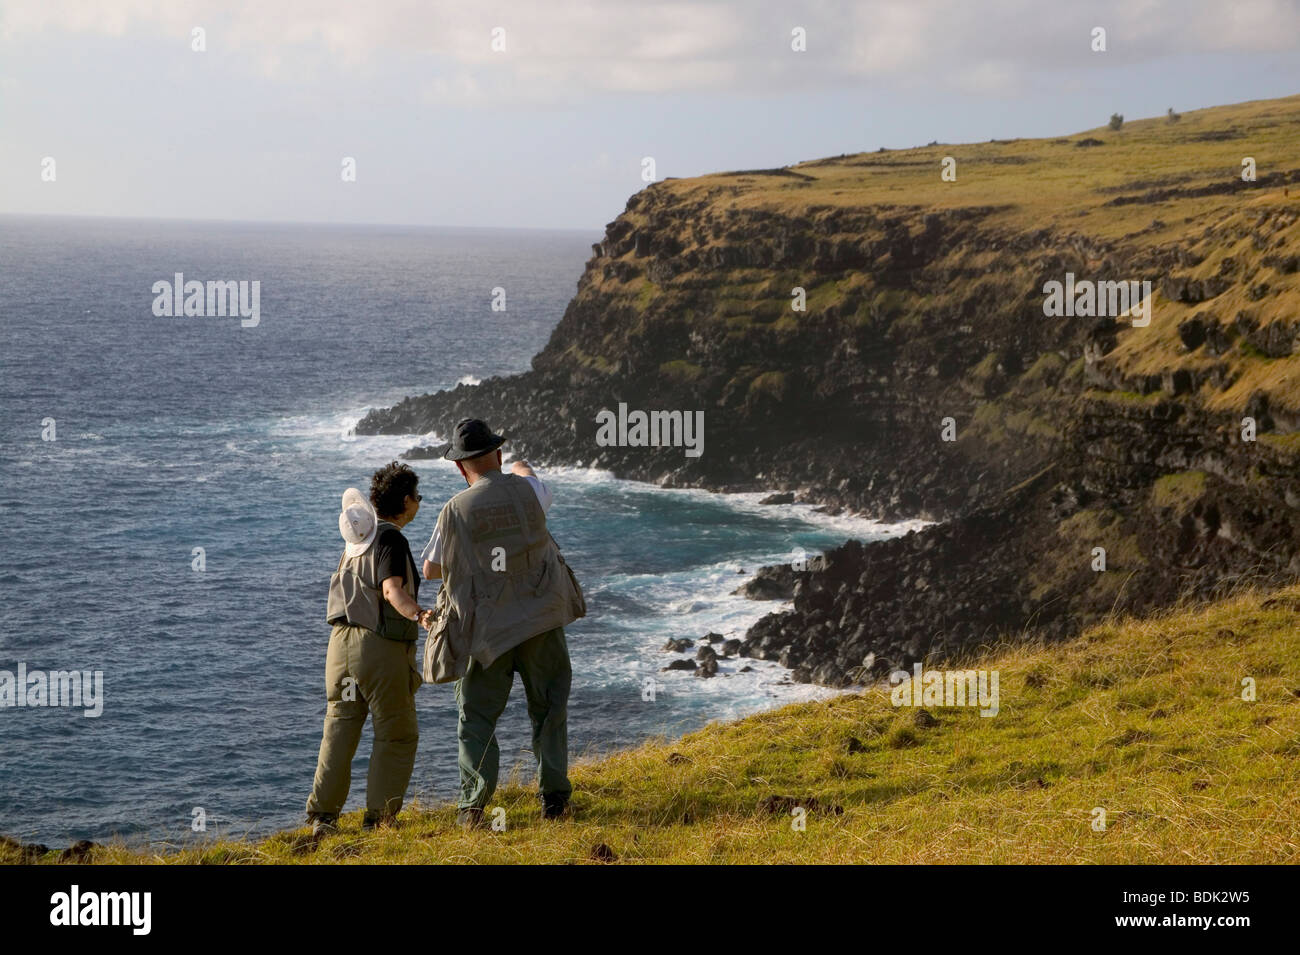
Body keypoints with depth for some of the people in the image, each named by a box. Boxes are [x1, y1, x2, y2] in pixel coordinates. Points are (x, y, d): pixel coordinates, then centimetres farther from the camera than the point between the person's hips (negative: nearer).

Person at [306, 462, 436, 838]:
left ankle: (323, 815, 8)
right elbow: (392, 590, -28)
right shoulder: (391, 539, -13)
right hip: (380, 646, -8)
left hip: (342, 639, 8)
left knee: (339, 730, 11)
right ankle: (379, 818, 1)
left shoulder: (358, 536, 12)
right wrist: (418, 614, -44)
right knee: (397, 736, 2)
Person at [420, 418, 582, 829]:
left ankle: (473, 804, -2)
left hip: (488, 629, -1)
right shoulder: (526, 490, -4)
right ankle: (554, 797, 13)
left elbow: (430, 570, 2)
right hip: (542, 620, 1)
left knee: (476, 716, 8)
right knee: (548, 710, 14)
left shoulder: (455, 510, -8)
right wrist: (519, 468, 46)